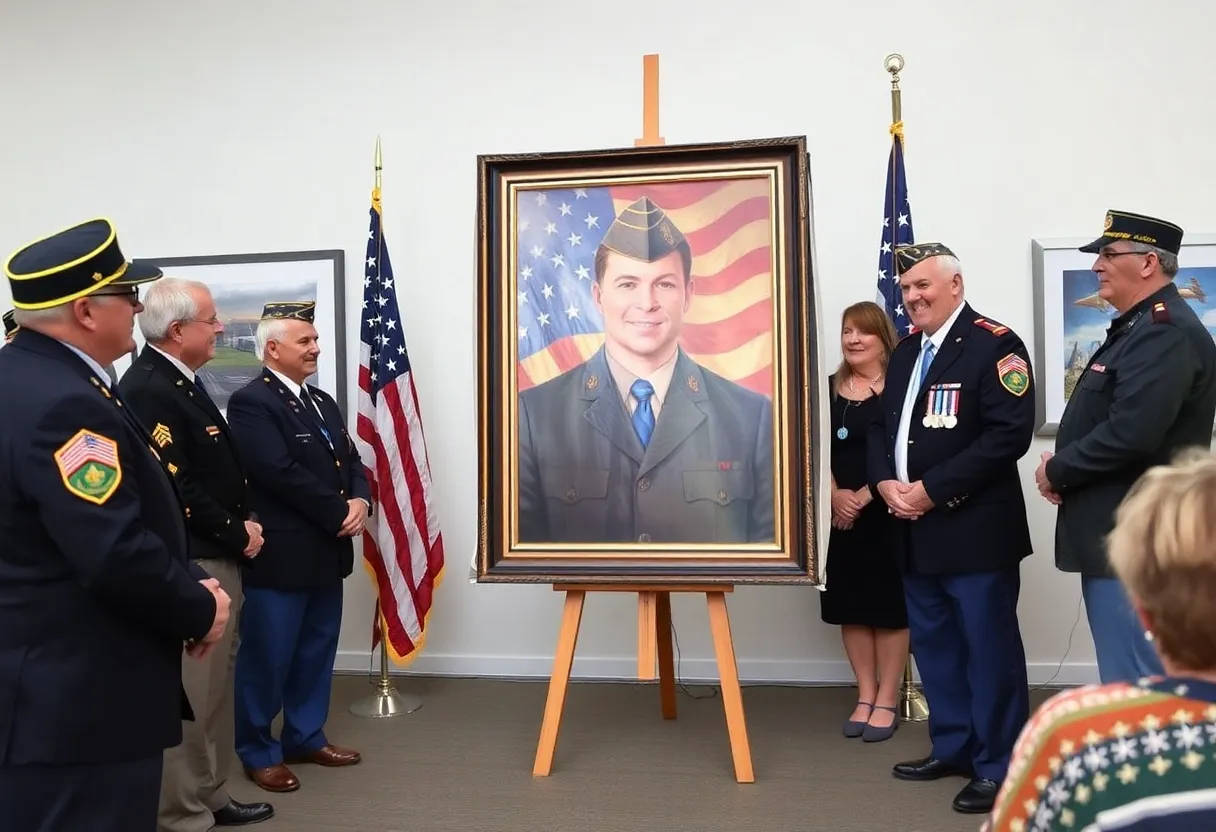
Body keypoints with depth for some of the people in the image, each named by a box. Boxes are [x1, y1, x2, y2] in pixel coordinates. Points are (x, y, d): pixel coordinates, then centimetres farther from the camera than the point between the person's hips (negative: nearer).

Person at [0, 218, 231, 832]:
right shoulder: (62, 403, -24)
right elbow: (118, 555, -29)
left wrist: (190, 583, 3)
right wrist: (200, 611, -11)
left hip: (51, 688, 10)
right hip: (76, 703, -10)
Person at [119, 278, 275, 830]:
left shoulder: (185, 382, 14)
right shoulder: (147, 389, -17)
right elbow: (173, 488, -22)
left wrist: (243, 525, 5)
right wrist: (237, 533, -11)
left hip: (217, 559, 10)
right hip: (188, 566, -10)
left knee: (214, 687, 19)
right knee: (190, 694, -1)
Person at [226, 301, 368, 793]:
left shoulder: (323, 402, 15)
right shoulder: (250, 402, -13)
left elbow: (351, 462, 15)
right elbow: (281, 473, -22)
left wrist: (360, 502, -7)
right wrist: (340, 512, -15)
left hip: (327, 552, 8)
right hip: (280, 555, -8)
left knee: (316, 654, 17)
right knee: (267, 658, 5)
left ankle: (306, 737, 31)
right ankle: (258, 752, 19)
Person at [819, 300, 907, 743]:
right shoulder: (828, 388, 8)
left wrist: (865, 496, -16)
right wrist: (835, 495, -10)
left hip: (887, 513, -4)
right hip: (839, 514, 4)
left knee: (889, 605, 3)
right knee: (850, 605, 9)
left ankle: (887, 701, 15)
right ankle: (865, 697, 22)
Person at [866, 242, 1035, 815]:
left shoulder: (995, 344, -10)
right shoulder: (906, 351, 16)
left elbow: (1009, 434, -19)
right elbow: (882, 426, 17)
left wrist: (932, 489, -20)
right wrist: (885, 482, -3)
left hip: (975, 529, -8)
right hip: (915, 530, 8)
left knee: (989, 649, 2)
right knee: (933, 645, 16)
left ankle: (998, 767, 15)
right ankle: (952, 748, 31)